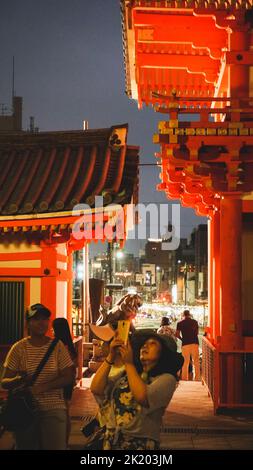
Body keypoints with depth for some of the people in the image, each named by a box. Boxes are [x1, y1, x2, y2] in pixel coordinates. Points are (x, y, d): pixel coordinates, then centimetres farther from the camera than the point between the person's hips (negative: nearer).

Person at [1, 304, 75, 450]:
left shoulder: (58, 346, -1)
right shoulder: (19, 348, -2)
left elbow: (69, 377, -4)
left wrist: (43, 387, -17)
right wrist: (19, 380, -24)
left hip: (54, 409, -1)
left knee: (56, 446, -9)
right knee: (25, 446, 11)